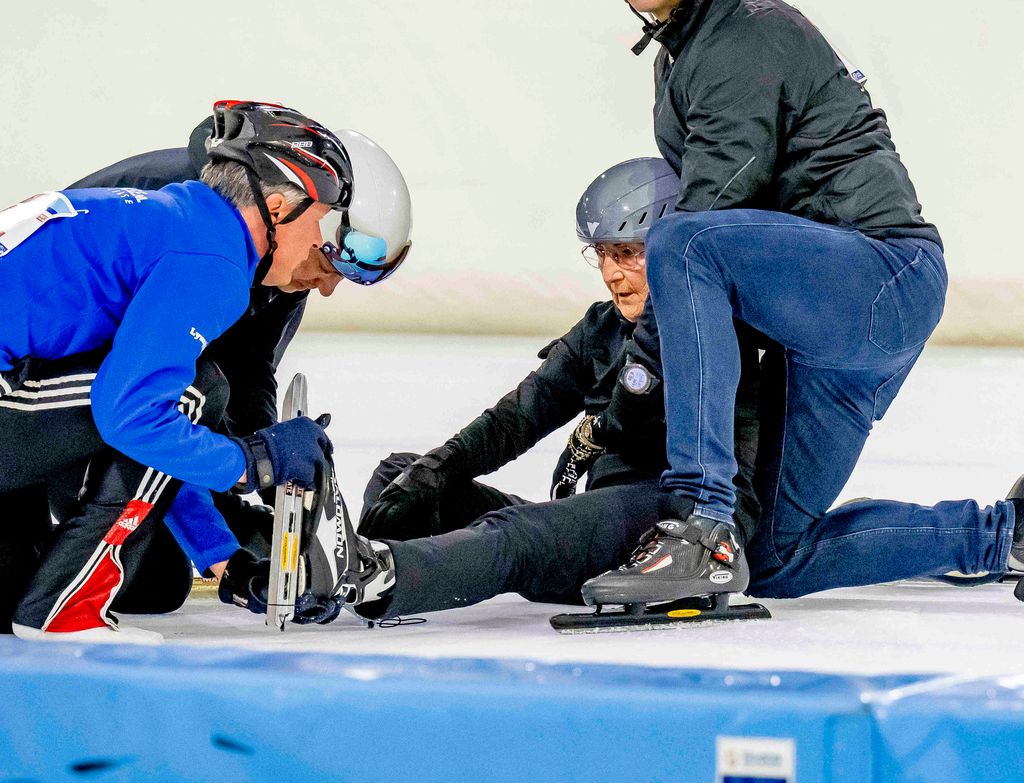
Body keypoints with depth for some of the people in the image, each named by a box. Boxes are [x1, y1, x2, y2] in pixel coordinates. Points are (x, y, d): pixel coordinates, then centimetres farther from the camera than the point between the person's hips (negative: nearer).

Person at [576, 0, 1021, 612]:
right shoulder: (678, 55, 17)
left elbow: (705, 224, -20)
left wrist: (635, 382, -19)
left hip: (887, 278, -11)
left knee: (682, 245, -33)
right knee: (777, 562, 10)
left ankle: (703, 532, -35)